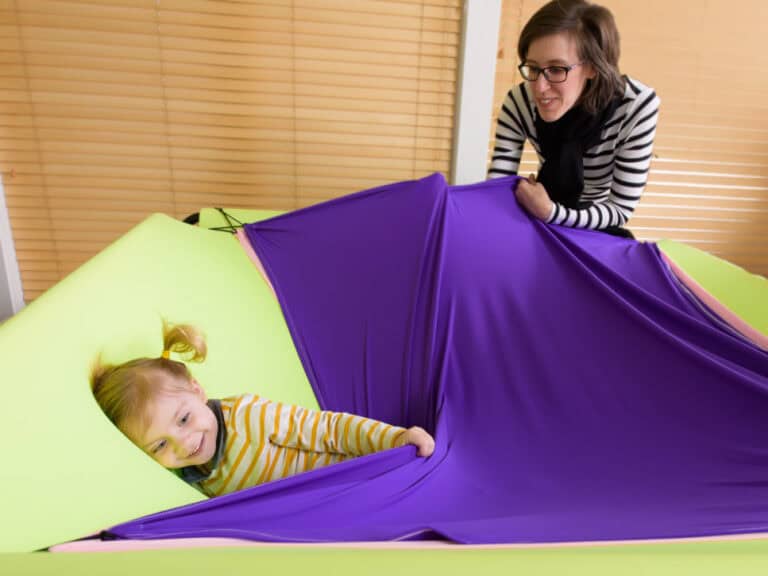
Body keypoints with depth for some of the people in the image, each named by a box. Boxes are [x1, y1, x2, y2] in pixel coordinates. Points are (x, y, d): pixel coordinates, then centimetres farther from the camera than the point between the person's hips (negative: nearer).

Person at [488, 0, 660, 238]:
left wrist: (552, 213, -40)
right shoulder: (519, 103, -21)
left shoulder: (637, 106, -25)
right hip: (539, 214, 3)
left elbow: (621, 209, -24)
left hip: (598, 226, -3)